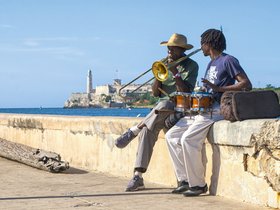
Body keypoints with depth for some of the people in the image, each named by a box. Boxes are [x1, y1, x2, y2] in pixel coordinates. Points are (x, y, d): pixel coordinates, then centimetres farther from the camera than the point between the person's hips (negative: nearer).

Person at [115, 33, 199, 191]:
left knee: (163, 105, -40)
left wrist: (175, 72, -15)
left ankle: (133, 131, -26)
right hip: (161, 107, 4)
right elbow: (155, 93, 10)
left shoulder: (191, 66, 1)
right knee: (147, 130, -25)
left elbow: (185, 92, -12)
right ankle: (138, 177, -27)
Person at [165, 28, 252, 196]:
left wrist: (219, 89, -24)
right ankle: (184, 180, 3)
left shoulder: (228, 60, -6)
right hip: (202, 109, 10)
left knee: (188, 139, -27)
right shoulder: (211, 64, 23)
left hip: (217, 110, -10)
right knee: (171, 136, 2)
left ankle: (198, 184, -15)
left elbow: (247, 85, -16)